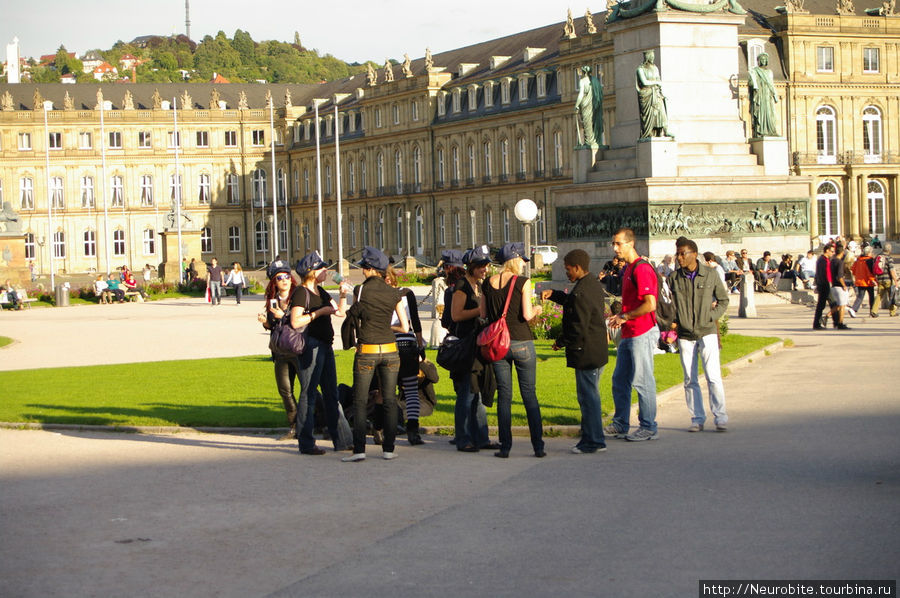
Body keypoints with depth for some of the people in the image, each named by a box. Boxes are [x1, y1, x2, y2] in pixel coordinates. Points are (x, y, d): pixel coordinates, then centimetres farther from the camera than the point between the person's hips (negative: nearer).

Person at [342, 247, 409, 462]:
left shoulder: (360, 290, -7)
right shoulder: (393, 293, 2)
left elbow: (356, 319, 6)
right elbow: (405, 328, 4)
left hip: (366, 351, -3)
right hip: (389, 350, 3)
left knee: (360, 401, 3)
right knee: (389, 400, 8)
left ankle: (359, 449, -3)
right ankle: (389, 448, 8)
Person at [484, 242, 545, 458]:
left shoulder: (489, 283, 4)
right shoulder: (522, 282, -8)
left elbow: (483, 314, 6)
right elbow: (527, 315, -14)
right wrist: (536, 309, 7)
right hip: (521, 343, -3)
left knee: (504, 395, 8)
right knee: (529, 394, 5)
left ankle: (505, 446, 6)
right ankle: (538, 446, 5)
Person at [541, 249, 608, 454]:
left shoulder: (580, 293, -21)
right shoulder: (594, 283, 9)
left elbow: (578, 329, -21)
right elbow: (571, 301, 26)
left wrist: (561, 342, -6)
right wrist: (553, 295, 13)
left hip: (586, 352, -10)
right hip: (599, 350, 10)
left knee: (587, 396, -3)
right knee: (590, 395, 17)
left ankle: (594, 441, 2)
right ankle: (591, 437, 23)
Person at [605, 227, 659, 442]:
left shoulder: (642, 269, -16)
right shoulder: (627, 269, 16)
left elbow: (650, 305, -23)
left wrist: (625, 317, -15)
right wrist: (620, 317, 12)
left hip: (642, 333, -10)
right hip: (629, 334, 10)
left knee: (642, 381, -4)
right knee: (619, 380, 13)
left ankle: (649, 428, 4)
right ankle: (620, 424, 22)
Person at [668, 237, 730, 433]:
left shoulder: (710, 274, 0)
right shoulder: (674, 277, 3)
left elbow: (723, 300, 9)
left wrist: (711, 317, -4)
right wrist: (672, 322, -4)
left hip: (707, 332, -2)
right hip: (685, 335, 2)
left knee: (713, 376, -9)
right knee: (690, 380, 5)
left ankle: (721, 418, -5)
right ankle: (697, 419, 12)